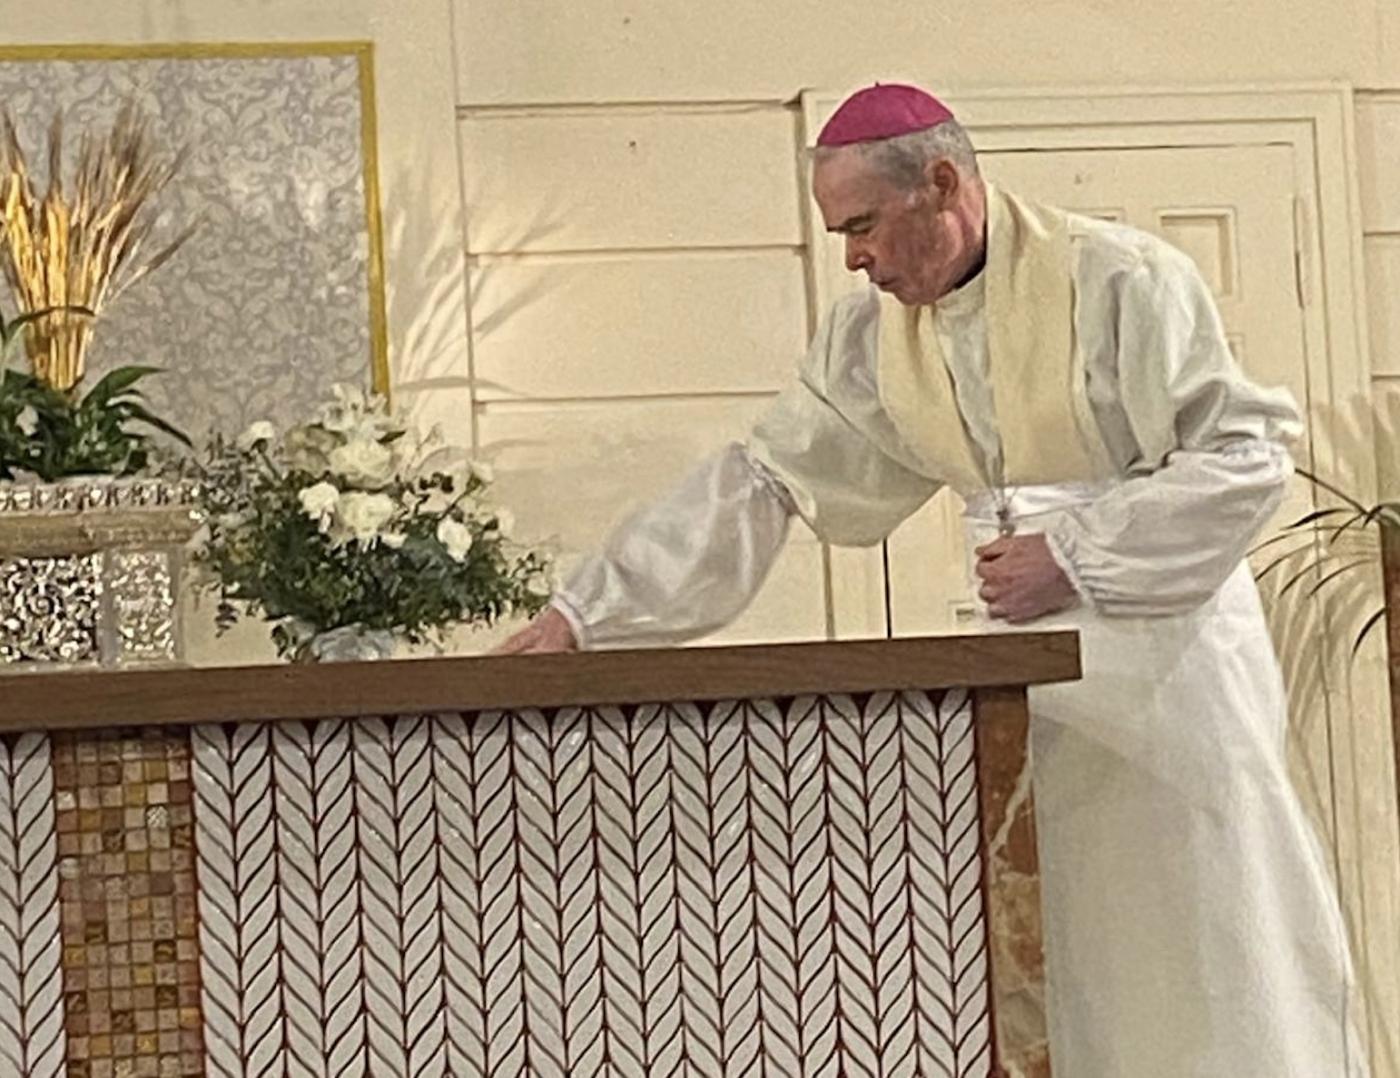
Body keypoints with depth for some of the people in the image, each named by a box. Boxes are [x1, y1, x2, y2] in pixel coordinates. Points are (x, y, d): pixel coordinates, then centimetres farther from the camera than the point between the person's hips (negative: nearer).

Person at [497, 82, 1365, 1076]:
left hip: (1165, 644, -5)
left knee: (1209, 932, -3)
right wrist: (586, 616, 1)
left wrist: (1076, 560, -19)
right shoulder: (876, 334, 4)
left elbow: (1245, 455, -13)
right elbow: (762, 482, 6)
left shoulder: (1119, 281, -14)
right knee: (1076, 949, 5)